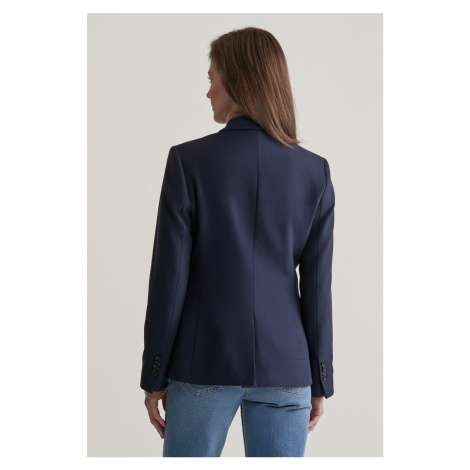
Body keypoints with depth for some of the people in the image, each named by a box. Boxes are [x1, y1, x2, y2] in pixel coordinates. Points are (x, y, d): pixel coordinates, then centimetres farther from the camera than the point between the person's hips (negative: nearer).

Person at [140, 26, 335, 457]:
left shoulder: (189, 161, -9)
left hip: (205, 362, -2)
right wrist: (320, 382, 7)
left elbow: (169, 278, -9)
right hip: (283, 365, 2)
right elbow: (317, 286, -1)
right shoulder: (314, 172, -2)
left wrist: (154, 376, 0)